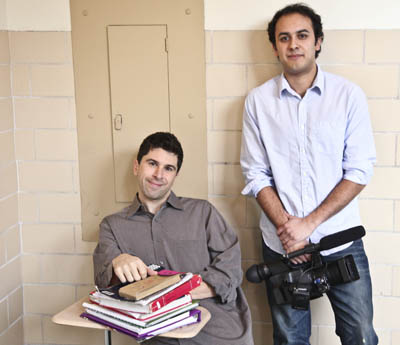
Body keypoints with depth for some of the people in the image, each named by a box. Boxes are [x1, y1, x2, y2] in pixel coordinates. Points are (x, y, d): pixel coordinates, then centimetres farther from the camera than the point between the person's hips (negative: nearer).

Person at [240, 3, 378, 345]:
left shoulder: (349, 95, -4)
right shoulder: (258, 101, 0)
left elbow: (359, 171, -6)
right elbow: (256, 175, 0)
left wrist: (309, 223, -13)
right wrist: (285, 227, -12)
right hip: (282, 244, 1)